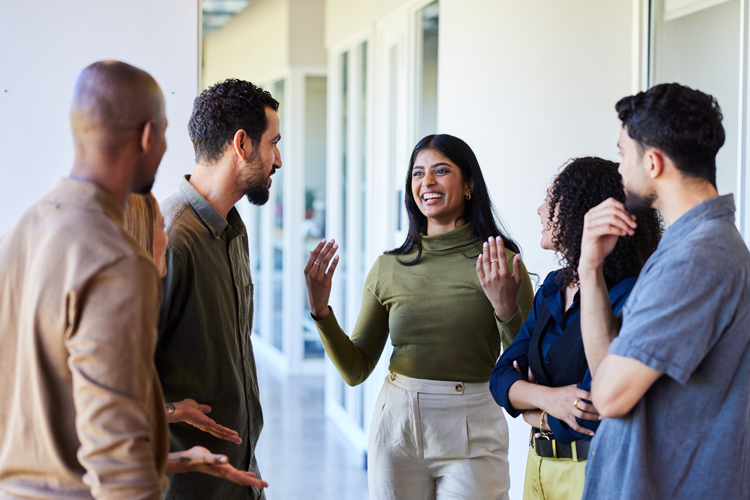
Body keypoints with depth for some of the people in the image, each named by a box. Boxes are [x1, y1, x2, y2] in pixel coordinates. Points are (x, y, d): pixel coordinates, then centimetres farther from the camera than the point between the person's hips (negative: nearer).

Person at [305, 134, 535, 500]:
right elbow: (355, 370, 6)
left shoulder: (501, 264, -4)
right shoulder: (389, 268, 4)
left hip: (471, 432, -2)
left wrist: (506, 310, -21)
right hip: (396, 427, 2)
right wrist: (320, 311, -7)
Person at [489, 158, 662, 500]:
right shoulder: (552, 289, 6)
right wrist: (547, 398, -19)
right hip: (540, 466, 7)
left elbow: (593, 412, -25)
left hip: (594, 470, -7)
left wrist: (533, 412, -7)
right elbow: (502, 376, 1)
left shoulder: (626, 296, -19)